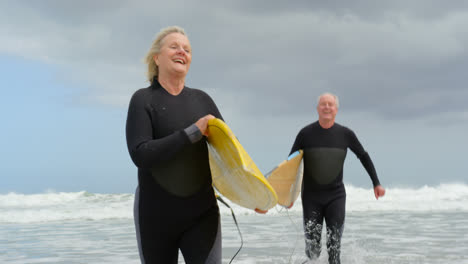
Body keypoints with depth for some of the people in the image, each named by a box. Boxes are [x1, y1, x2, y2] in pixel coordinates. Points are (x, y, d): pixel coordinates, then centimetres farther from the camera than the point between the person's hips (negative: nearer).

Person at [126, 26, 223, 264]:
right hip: (156, 214, -2)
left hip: (202, 212, 2)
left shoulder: (201, 100, 7)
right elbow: (140, 154, -17)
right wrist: (193, 132, -21)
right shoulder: (143, 100, -4)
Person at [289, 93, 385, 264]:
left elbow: (363, 156, 13)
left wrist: (376, 183, 12)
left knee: (334, 246, -7)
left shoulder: (345, 134, 0)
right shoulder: (306, 133, -4)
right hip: (311, 196, -1)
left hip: (336, 195, 1)